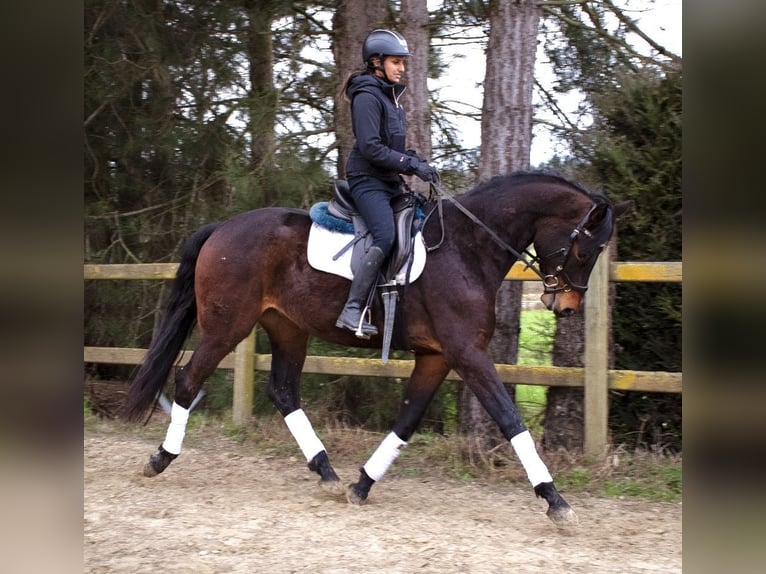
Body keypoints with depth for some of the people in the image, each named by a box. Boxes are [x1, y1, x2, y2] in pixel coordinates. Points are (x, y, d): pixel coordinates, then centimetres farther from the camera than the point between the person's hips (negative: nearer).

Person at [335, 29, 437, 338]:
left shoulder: (390, 96, 17)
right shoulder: (367, 96, -12)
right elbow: (371, 148, -20)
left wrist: (416, 161, 4)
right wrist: (412, 165, -19)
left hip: (389, 182, 10)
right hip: (368, 180, -10)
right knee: (386, 236, -26)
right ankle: (352, 309, -26)